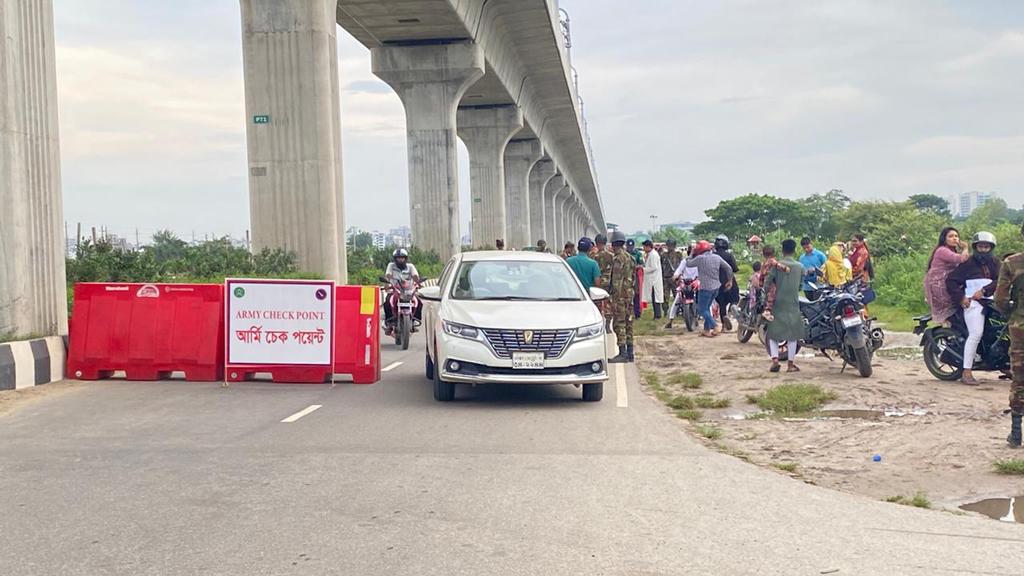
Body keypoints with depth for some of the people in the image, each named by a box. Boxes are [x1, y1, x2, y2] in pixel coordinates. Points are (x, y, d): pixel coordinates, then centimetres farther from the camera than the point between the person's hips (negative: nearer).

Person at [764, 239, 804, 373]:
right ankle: (791, 364, 9)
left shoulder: (776, 265, -8)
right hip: (793, 304, 1)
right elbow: (800, 285, 7)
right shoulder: (800, 267, -2)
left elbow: (767, 284, -8)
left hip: (777, 303, -1)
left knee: (773, 333, 8)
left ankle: (775, 360, -7)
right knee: (792, 334, 8)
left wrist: (771, 291, 11)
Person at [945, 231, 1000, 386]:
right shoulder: (967, 264, 4)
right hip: (972, 303, -6)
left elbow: (1000, 281, 1)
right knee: (976, 334, -20)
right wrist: (961, 297, -13)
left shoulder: (995, 263, 16)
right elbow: (950, 280, -2)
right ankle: (967, 373, -21)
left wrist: (984, 290, -14)